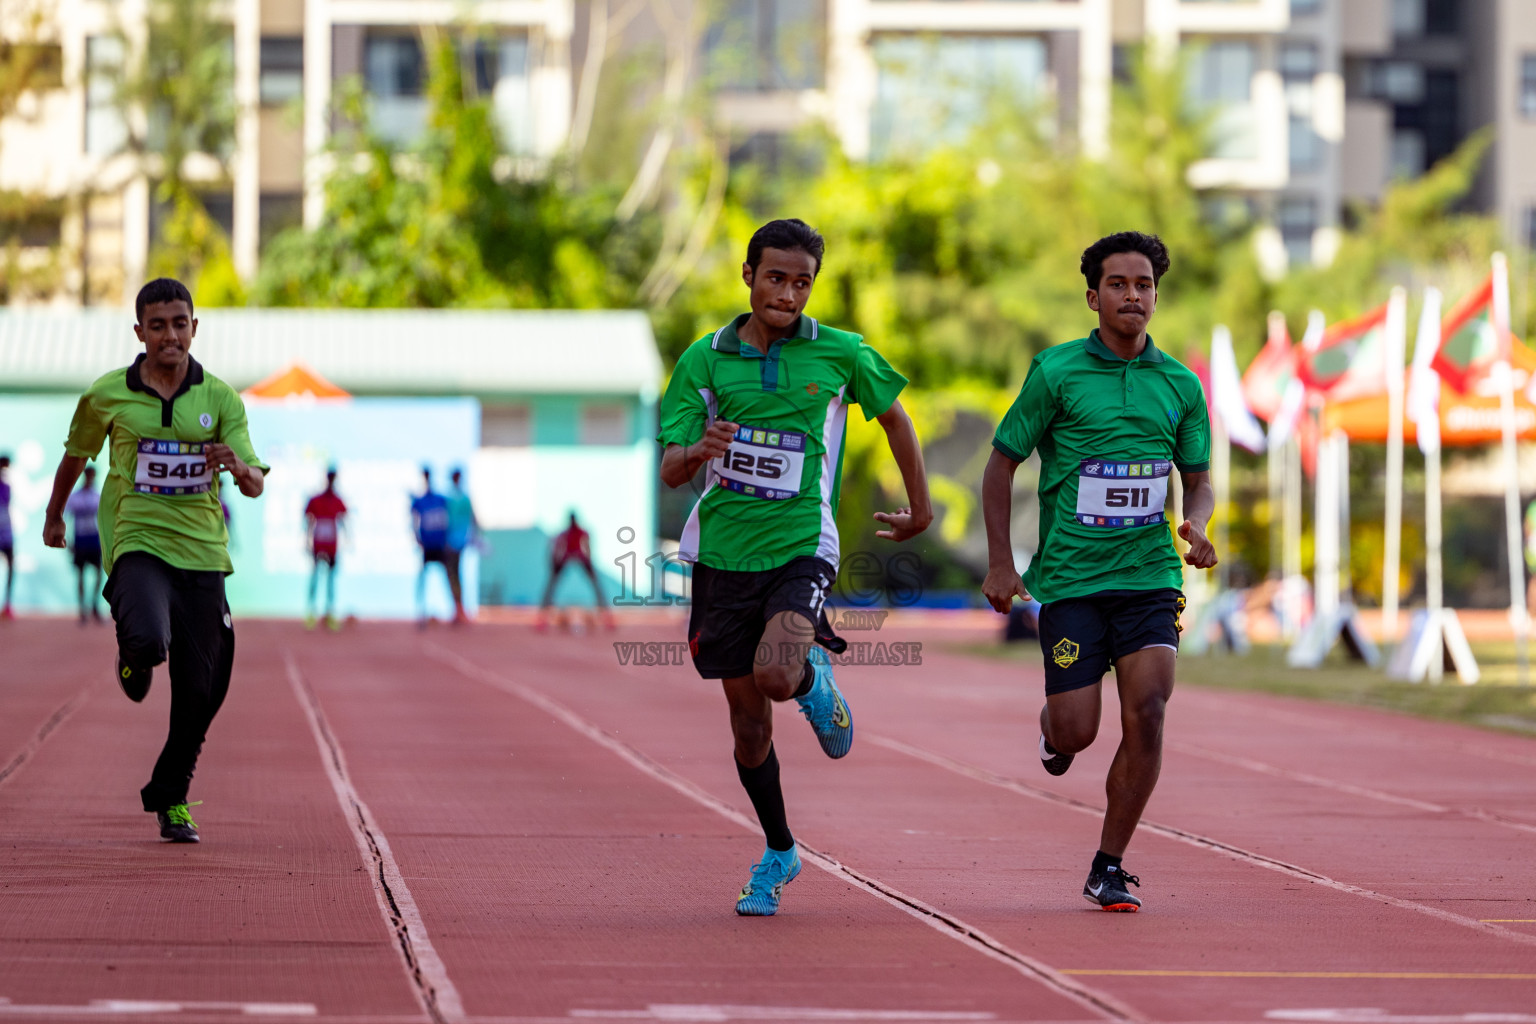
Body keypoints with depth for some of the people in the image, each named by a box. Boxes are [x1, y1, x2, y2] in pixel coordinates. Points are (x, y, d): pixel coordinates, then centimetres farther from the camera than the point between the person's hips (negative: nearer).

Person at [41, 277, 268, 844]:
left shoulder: (220, 398, 3)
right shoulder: (107, 395, 1)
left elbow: (255, 485, 0)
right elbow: (76, 455, 20)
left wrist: (237, 465, -23)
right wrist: (54, 515, 31)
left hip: (202, 552, 2)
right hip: (138, 544, -2)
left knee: (200, 691, 3)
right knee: (150, 640, -32)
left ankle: (171, 797, 26)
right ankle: (133, 658, 8)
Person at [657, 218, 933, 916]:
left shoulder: (840, 354, -2)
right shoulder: (704, 359, 0)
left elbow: (893, 416, 16)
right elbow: (669, 471, -3)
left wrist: (921, 509, 21)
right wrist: (699, 451, -26)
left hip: (801, 547, -2)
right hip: (722, 551, 2)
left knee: (776, 678, -27)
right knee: (748, 719, 7)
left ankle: (818, 677, 11)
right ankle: (779, 853, 27)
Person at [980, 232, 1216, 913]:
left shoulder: (1180, 386, 7)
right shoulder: (1056, 372, -2)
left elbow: (1199, 478, 17)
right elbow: (1002, 464, 4)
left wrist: (1195, 524, -6)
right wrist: (1000, 563, -2)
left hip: (1149, 576, 2)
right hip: (1070, 578, -2)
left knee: (1146, 710, -15)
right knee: (1076, 732, -6)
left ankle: (1109, 867, -2)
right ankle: (1051, 728, 35)